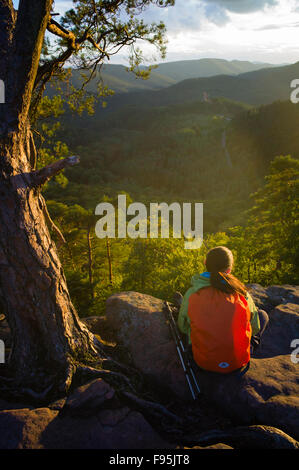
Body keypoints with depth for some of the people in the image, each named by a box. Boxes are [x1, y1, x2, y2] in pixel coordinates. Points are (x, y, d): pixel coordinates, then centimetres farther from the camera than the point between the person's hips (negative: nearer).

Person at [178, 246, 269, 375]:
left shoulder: (191, 295, -13)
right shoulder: (241, 294, -15)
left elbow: (183, 327, 3)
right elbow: (255, 328, 0)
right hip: (237, 364, -1)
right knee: (263, 314, 19)